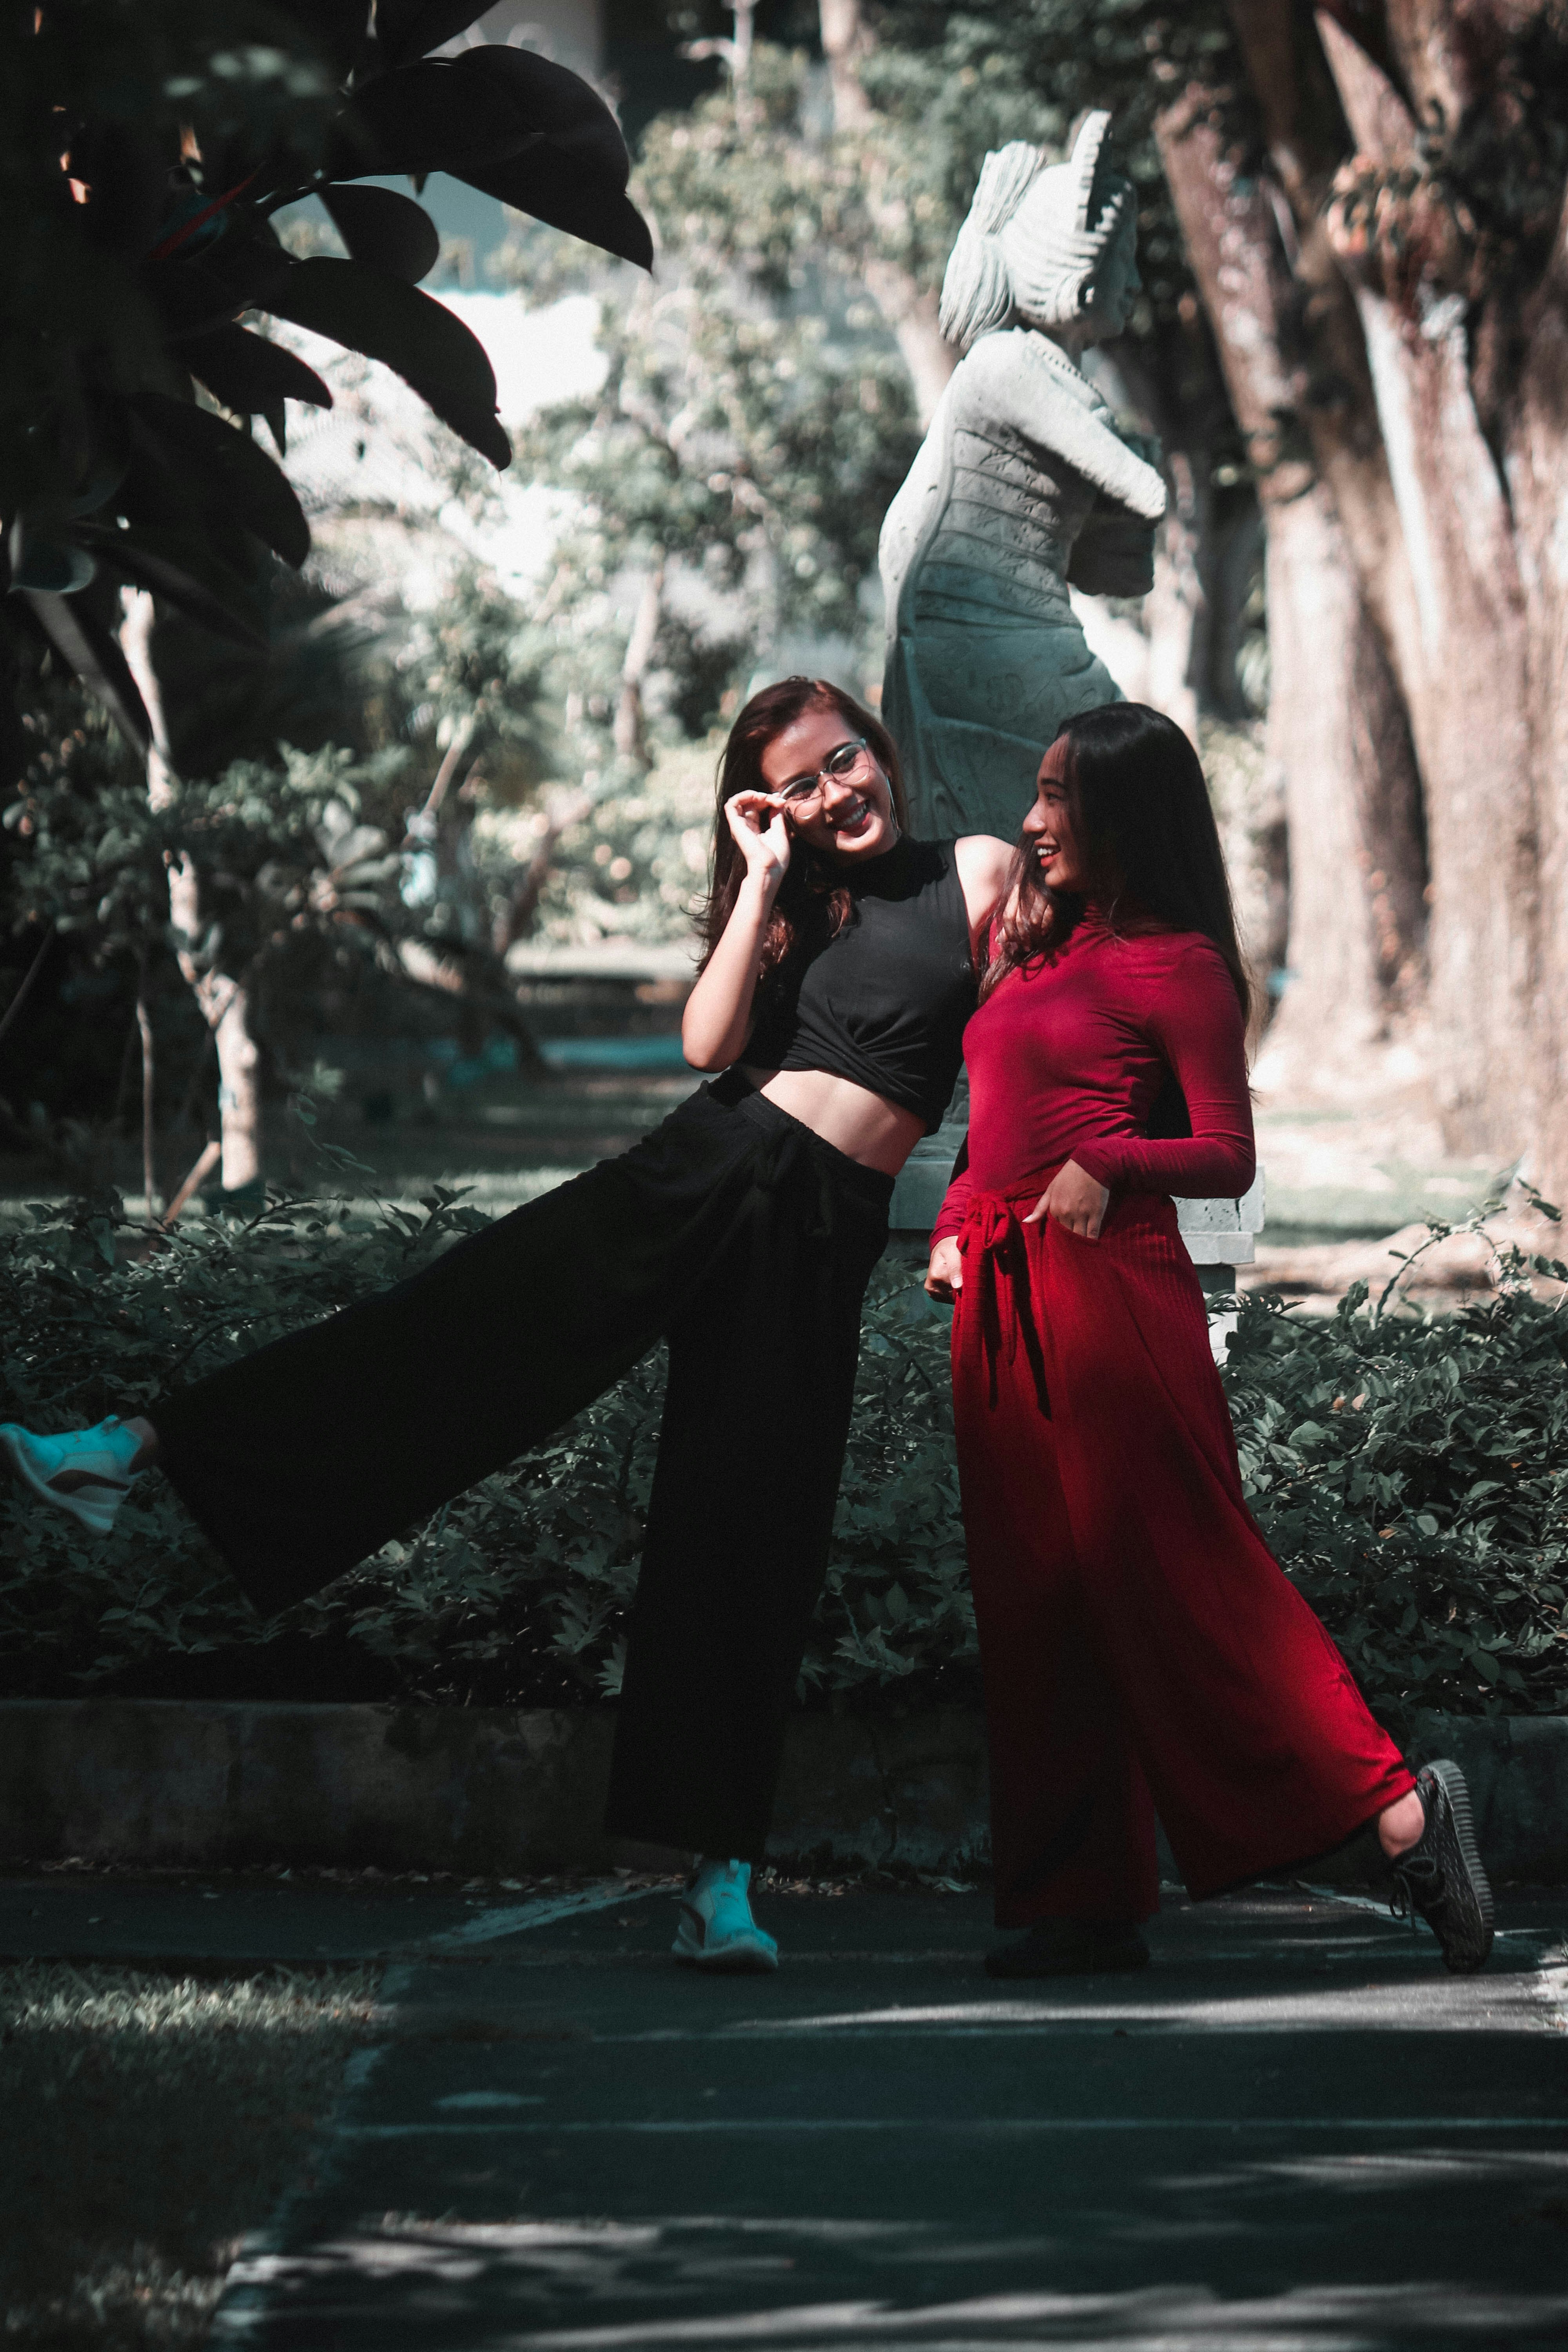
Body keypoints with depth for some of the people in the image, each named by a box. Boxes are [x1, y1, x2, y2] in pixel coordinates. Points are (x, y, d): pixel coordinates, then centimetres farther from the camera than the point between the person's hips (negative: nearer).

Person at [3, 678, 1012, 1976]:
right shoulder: (790, 907, 15)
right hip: (709, 1169, 2)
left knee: (754, 1525, -3)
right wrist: (764, 878, 0)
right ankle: (145, 1446, -18)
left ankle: (720, 1873, 1)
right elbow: (708, 1043, -1)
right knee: (468, 1310, -13)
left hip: (820, 1234, -2)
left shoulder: (979, 873, 6)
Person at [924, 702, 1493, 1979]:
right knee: (1037, 1599, 6)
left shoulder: (1173, 962, -4)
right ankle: (1087, 1904, 10)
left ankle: (1400, 1809, -8)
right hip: (1002, 1302, 8)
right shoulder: (1031, 944, 18)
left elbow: (1228, 1154, -5)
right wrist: (955, 1228, 13)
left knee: (1182, 1580, -11)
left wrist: (1109, 1164, -20)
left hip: (1110, 1288, -8)